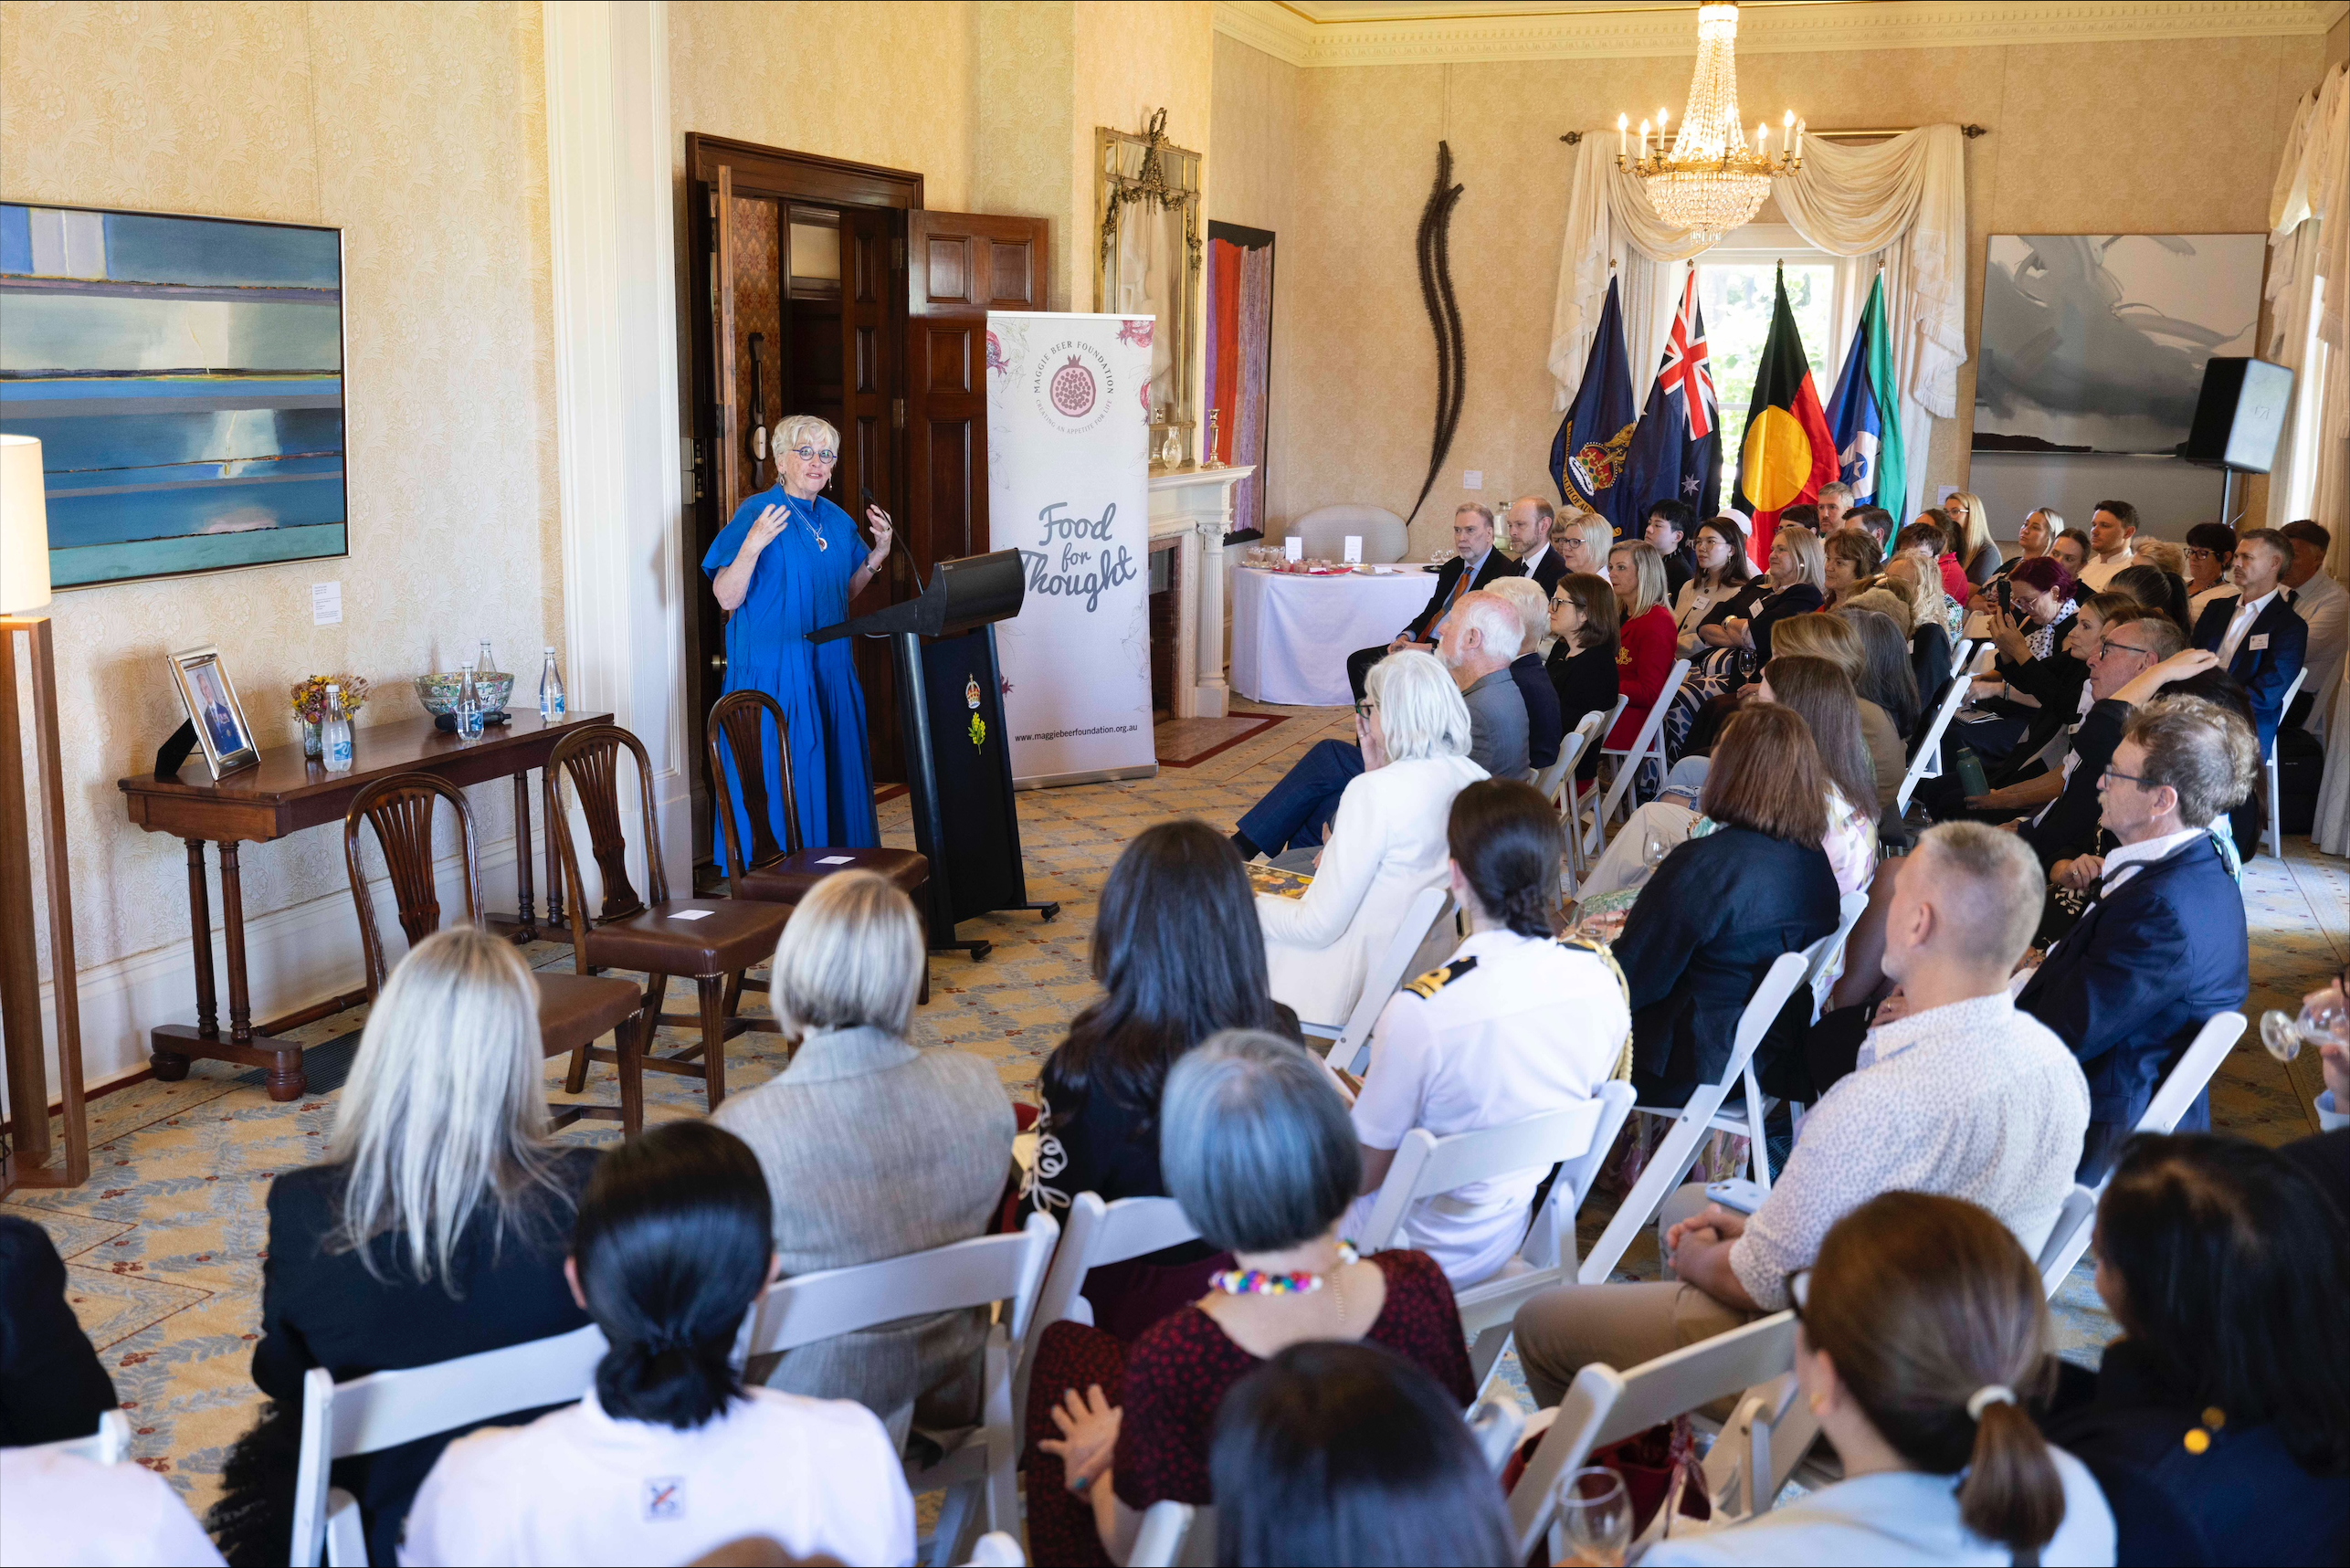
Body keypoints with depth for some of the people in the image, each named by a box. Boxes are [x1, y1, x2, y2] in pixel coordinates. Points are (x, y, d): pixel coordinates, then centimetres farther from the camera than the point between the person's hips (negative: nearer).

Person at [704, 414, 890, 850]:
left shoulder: (836, 519, 11)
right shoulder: (755, 513, -9)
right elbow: (726, 598, -15)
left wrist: (880, 550, 7)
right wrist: (753, 545, -29)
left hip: (830, 671, 7)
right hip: (774, 674, -6)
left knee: (836, 777, 8)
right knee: (781, 784, -6)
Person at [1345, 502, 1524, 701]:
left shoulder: (1505, 571, -10)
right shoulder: (1452, 567, 18)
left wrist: (1432, 648, -19)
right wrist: (1406, 637, 0)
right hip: (1424, 646, 9)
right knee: (1358, 661, -1)